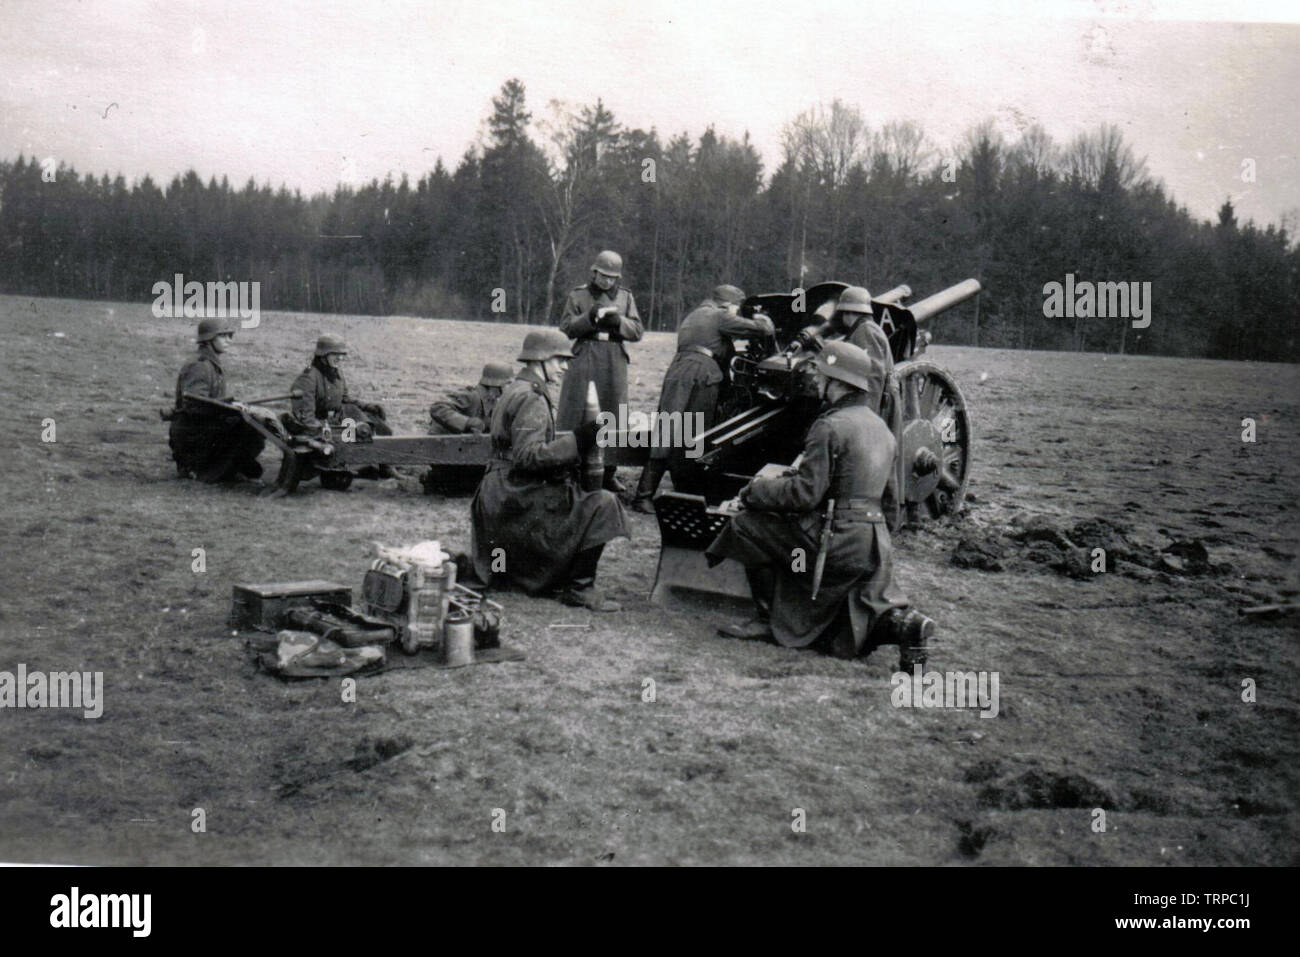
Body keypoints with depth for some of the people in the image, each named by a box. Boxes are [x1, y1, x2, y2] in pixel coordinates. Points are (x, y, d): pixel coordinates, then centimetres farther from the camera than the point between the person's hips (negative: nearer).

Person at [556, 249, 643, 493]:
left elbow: (638, 331, 6)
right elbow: (566, 327, -1)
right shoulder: (578, 295, 7)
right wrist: (591, 316, -15)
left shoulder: (625, 297, 13)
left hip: (615, 363, 3)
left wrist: (616, 319, -11)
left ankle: (608, 473, 14)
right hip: (584, 361, -3)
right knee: (576, 414, -7)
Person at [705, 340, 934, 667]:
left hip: (835, 540, -9)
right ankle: (902, 622, -8)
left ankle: (768, 619, 6)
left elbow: (806, 494, -17)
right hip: (875, 545, 9)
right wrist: (794, 474, 20)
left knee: (746, 525, 2)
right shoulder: (880, 426, 15)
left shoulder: (830, 426, -13)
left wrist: (755, 490, -3)